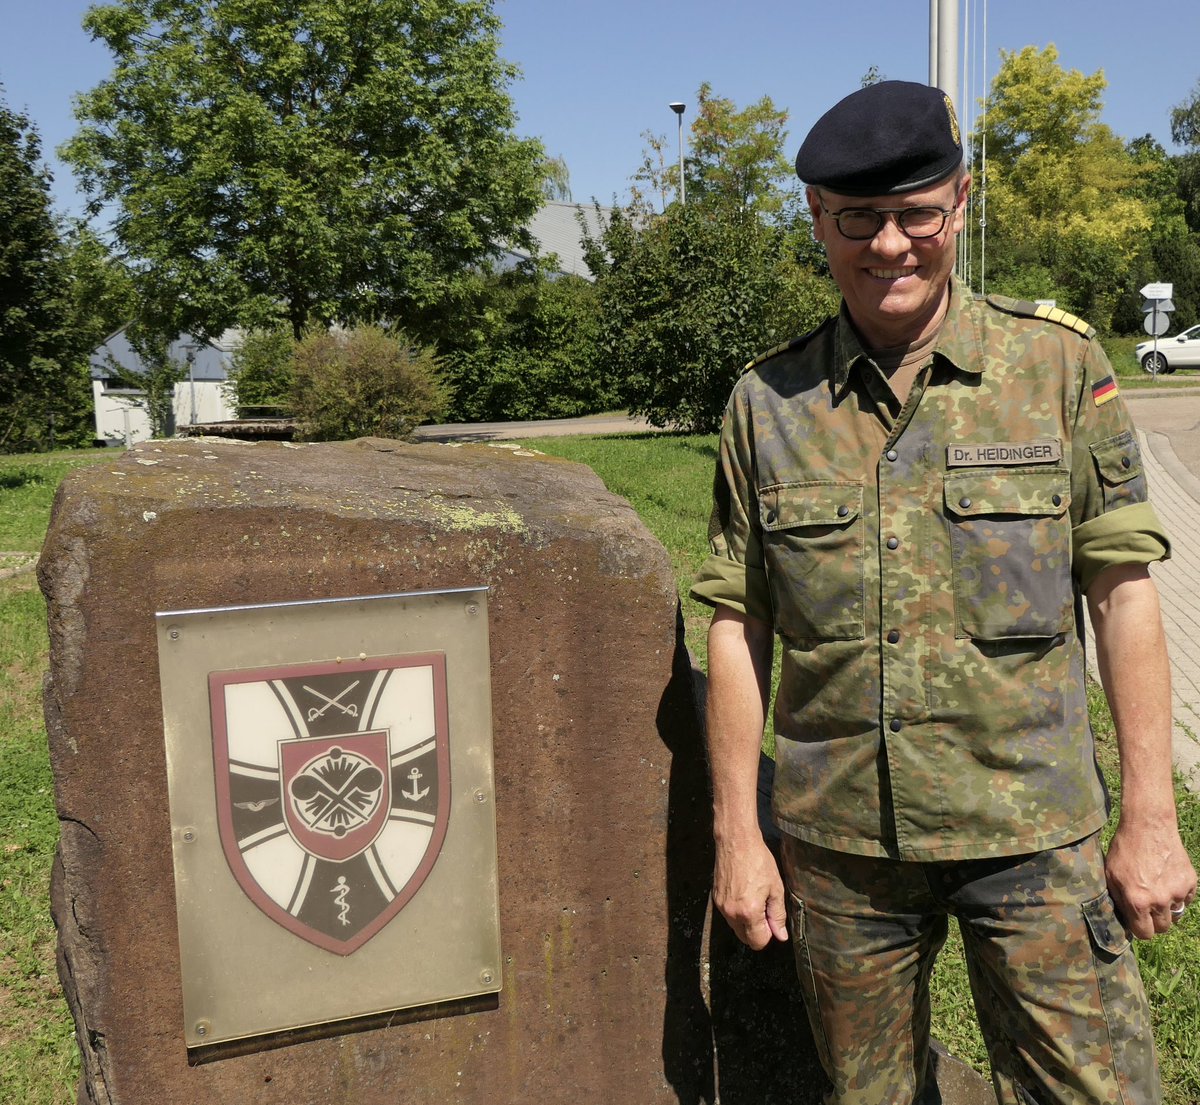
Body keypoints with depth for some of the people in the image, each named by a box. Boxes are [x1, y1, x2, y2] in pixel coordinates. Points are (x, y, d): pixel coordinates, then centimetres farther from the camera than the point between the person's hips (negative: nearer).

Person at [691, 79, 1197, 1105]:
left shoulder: (1061, 363, -3)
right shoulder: (767, 402, -1)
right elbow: (739, 628, 1)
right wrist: (737, 835, 1)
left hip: (1031, 828, -1)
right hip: (836, 836, 2)